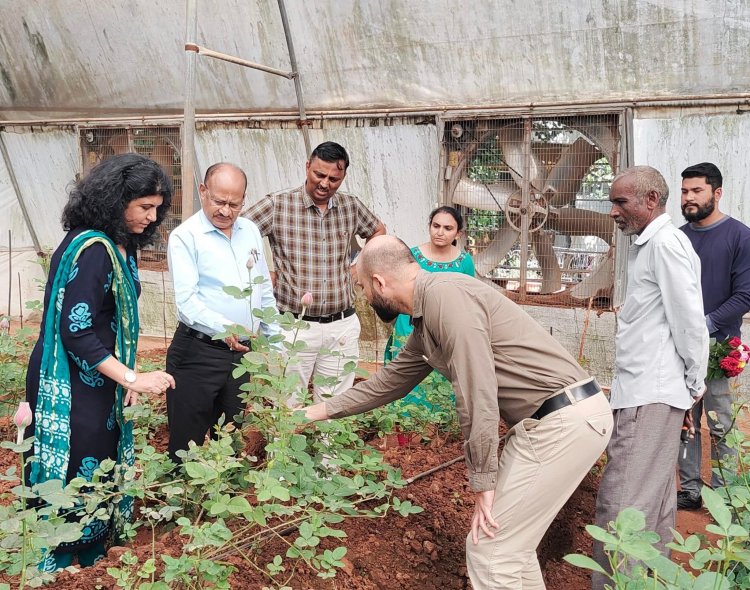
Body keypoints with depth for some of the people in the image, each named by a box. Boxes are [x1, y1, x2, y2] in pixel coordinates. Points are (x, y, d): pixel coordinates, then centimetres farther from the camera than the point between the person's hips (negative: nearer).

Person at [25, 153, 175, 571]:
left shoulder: (122, 246, 7)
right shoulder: (90, 249, -21)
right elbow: (77, 332, -24)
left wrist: (128, 377, 6)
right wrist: (133, 379, -23)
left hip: (99, 384, 9)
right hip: (71, 390, -9)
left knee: (101, 475, 16)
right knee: (77, 479, 1)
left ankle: (94, 560, 31)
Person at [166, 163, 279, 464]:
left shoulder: (250, 231, 9)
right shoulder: (185, 236, -9)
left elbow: (265, 291, 17)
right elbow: (186, 300, -19)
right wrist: (224, 328, -35)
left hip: (240, 352, 6)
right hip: (197, 352, -6)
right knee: (187, 443, 1)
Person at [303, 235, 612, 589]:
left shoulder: (445, 294, -16)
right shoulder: (425, 319, 16)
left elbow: (478, 396, -21)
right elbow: (391, 380, 30)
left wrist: (482, 482, -13)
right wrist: (322, 411, 36)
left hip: (563, 421, -10)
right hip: (555, 417, 10)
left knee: (489, 551, -2)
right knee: (510, 541, 20)